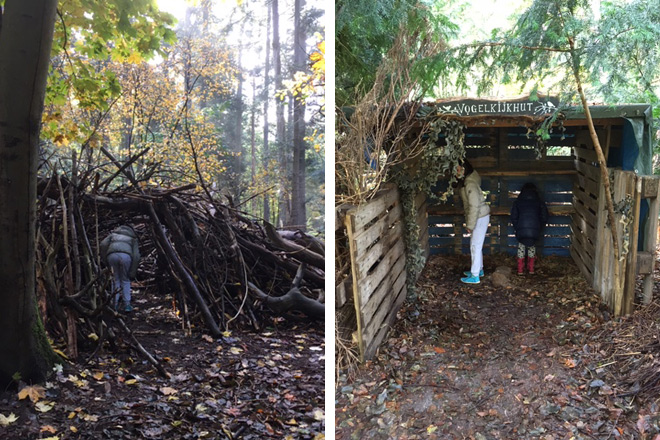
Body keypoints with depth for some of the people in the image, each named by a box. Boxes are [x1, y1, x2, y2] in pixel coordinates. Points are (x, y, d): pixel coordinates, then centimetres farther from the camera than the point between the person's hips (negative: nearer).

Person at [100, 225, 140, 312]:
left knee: (115, 279, 20)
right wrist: (132, 273, 16)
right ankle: (127, 305, 12)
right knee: (125, 280, 18)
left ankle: (115, 304, 16)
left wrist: (105, 260, 21)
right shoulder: (133, 238, 32)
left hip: (112, 255, 1)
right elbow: (136, 256, 16)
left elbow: (103, 244, 14)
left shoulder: (113, 233, 35)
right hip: (126, 256, -1)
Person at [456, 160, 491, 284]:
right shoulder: (464, 181, 5)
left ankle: (475, 276, 8)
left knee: (475, 246, -1)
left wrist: (470, 225, -20)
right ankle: (479, 269, 35)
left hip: (480, 217, -9)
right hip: (479, 216, 9)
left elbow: (474, 206, -26)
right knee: (476, 245, 20)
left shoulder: (470, 184, -25)